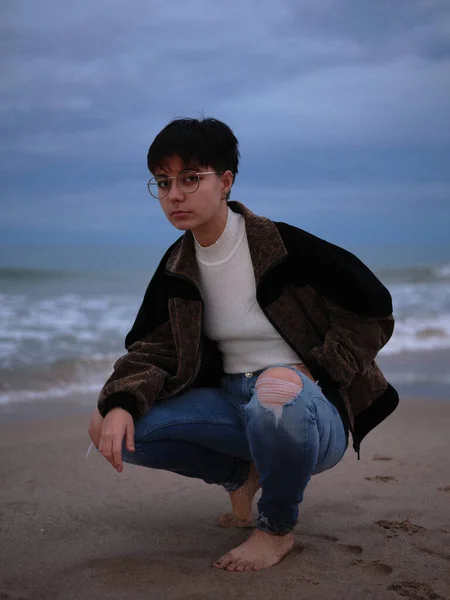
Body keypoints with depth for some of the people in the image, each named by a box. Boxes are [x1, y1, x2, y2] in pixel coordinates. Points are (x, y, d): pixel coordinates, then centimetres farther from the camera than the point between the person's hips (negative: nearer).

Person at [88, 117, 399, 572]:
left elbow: (372, 310, -9)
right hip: (234, 405, 6)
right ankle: (242, 475, 9)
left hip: (313, 412, -5)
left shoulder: (283, 246, -14)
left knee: (276, 396, -42)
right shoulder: (177, 268, 4)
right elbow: (152, 347, 0)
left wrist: (309, 372, -19)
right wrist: (119, 405, -20)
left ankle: (278, 529, -11)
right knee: (116, 430, -14)